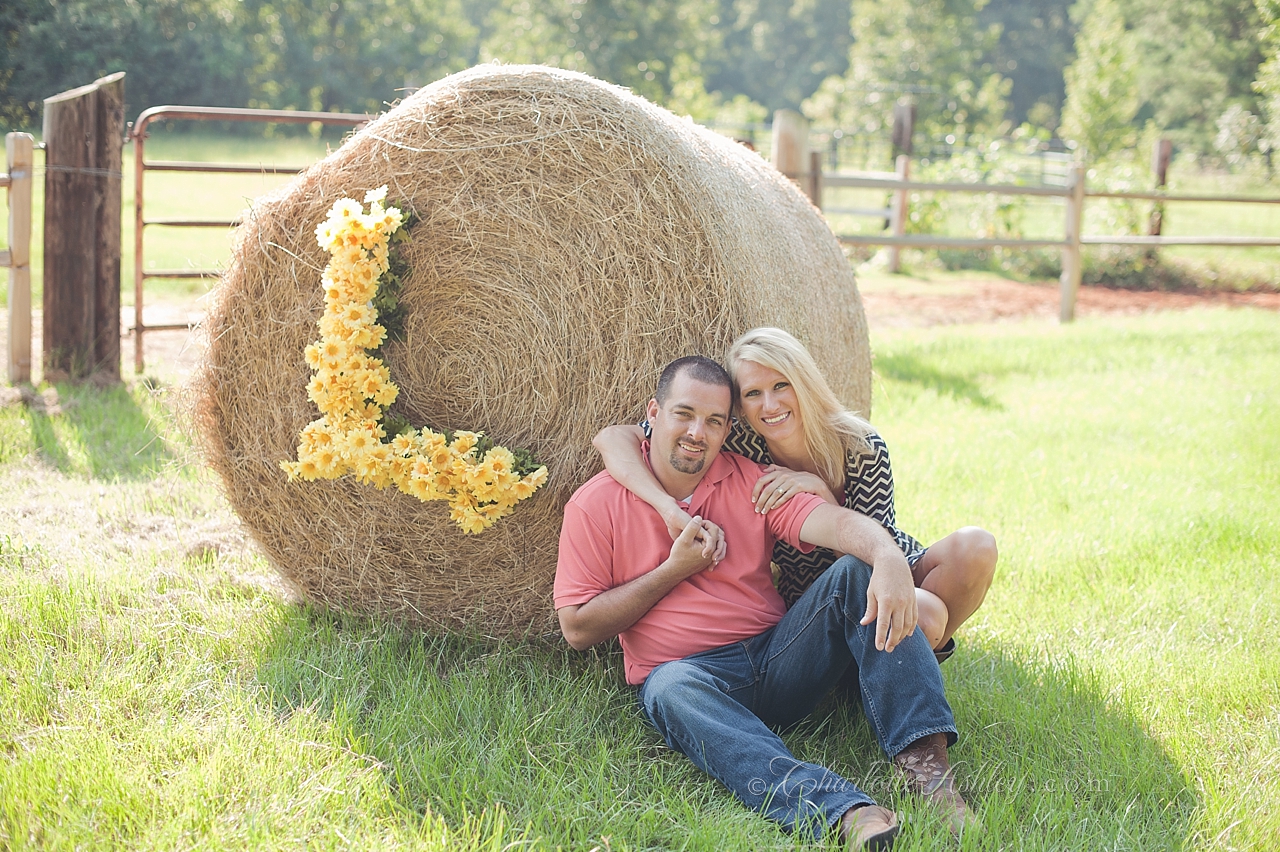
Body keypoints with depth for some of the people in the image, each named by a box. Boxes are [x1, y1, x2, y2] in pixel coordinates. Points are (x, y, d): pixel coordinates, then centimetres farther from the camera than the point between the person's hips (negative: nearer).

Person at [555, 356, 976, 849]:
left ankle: (923, 756, -33)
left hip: (778, 654, 3)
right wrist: (675, 569, -6)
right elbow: (578, 629, -1)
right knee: (673, 691, -39)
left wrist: (889, 559, -34)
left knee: (858, 572, -18)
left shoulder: (750, 482, 9)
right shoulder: (596, 504, 3)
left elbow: (834, 521, -10)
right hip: (687, 671, -3)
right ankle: (839, 810, -59)